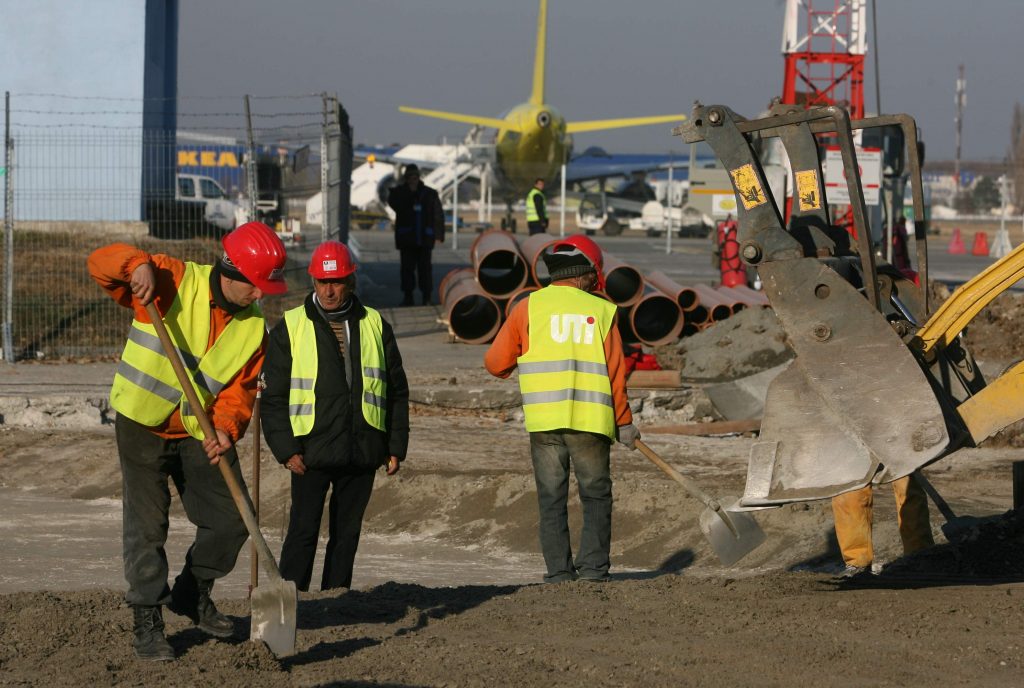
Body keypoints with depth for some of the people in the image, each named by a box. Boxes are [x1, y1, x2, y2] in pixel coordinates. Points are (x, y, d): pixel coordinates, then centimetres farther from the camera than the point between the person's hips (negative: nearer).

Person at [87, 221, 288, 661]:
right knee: (147, 526, -3)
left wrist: (227, 427, -23)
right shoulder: (173, 282, -16)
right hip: (143, 426, -4)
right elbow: (102, 262, -17)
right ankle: (147, 622, 7)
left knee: (231, 520, 5)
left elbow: (240, 388, -2)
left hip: (201, 431, 4)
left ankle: (193, 595, 28)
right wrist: (137, 264, -39)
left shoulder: (254, 327, -3)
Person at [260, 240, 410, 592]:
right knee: (303, 532, -7)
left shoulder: (375, 326, 10)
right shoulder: (290, 328, 2)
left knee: (347, 533, 7)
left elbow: (397, 391, 15)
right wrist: (286, 450, -8)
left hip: (362, 453, 3)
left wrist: (396, 447, 8)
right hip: (312, 453, -3)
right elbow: (272, 396, 1)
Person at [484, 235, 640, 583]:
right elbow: (615, 374, 5)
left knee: (552, 499, 7)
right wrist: (624, 424, 15)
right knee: (596, 495, 9)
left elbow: (495, 363, 4)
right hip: (591, 421, 0)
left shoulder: (529, 307, 4)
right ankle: (593, 568, -1)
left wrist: (521, 359, 26)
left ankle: (559, 572, 3)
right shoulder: (602, 311, 5)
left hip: (544, 422, 0)